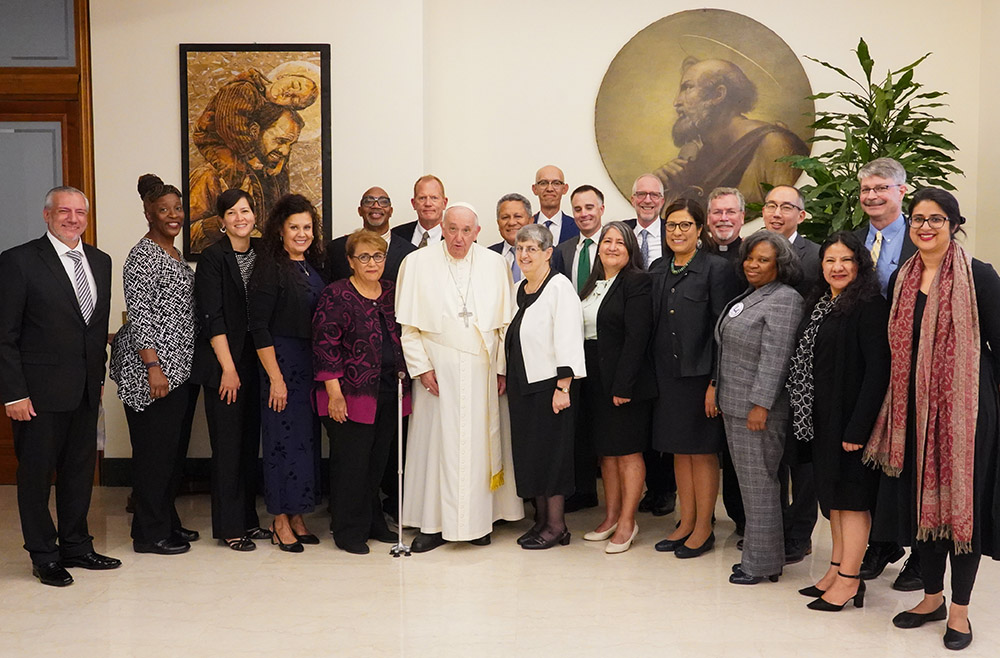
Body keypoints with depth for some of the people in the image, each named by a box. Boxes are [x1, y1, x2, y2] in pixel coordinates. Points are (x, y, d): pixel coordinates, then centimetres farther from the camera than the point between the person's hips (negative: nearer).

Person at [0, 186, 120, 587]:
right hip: (40, 390, -6)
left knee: (80, 470, 14)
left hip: (86, 389, 6)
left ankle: (76, 546, 28)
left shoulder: (100, 261, 10)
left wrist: (99, 375, 12)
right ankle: (44, 557, 19)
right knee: (36, 474, 6)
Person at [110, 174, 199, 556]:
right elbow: (139, 315, -17)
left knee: (175, 447, 14)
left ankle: (167, 521, 26)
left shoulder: (174, 254, 16)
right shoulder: (143, 256, -11)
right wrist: (153, 367, -21)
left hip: (181, 367, 9)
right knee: (155, 448, -2)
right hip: (155, 369, -9)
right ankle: (150, 534, 8)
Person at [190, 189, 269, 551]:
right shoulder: (213, 257, -6)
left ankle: (248, 518, 20)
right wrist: (228, 368, -14)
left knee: (251, 440, 10)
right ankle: (230, 526, 7)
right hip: (223, 362, -5)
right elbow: (211, 317, -10)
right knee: (228, 443, -2)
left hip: (256, 359, 5)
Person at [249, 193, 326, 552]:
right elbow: (259, 327, -13)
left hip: (313, 362, 7)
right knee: (283, 438, 0)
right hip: (281, 361, -7)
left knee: (308, 437, 10)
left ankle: (297, 515, 21)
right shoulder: (270, 267, -10)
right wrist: (275, 378, -16)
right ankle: (280, 520, 12)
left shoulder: (313, 265, 11)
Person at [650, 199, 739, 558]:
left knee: (703, 451, 3)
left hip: (701, 373, -6)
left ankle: (704, 529, 15)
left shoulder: (716, 268, -8)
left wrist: (717, 381, -16)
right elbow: (653, 327, 12)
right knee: (679, 451, 13)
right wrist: (650, 377, 7)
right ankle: (686, 524, 24)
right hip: (667, 374, 6)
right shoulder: (659, 272, 10)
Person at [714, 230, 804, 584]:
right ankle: (755, 554, 23)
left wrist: (761, 405, -22)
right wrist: (715, 386, 15)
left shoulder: (784, 300, -13)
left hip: (758, 409, -9)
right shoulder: (748, 296, 16)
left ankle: (762, 564, 10)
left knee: (759, 484, -1)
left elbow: (775, 356, -19)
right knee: (748, 483, 14)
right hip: (733, 405, 9)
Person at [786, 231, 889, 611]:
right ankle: (837, 568, 25)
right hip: (822, 416, 8)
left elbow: (877, 368, -18)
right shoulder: (819, 304, 12)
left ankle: (849, 579, 9)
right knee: (832, 493, 14)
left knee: (851, 495, 0)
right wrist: (807, 415, 7)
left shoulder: (869, 306, -13)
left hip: (851, 417, -8)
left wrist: (858, 427, -22)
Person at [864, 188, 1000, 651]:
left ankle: (959, 609, 17)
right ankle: (932, 597, 28)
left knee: (962, 500, 3)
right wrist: (895, 407, 12)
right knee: (923, 499, 11)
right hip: (915, 408, 5)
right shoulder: (901, 280, 8)